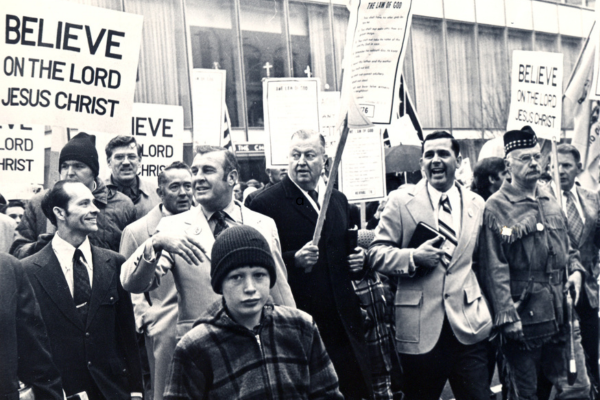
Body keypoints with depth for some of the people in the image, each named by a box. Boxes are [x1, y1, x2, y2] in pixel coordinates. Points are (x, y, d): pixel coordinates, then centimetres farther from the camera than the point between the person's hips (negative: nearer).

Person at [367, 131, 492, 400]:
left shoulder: (476, 204, 11)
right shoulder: (401, 201, 1)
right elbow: (377, 253, 0)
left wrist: (490, 315, 15)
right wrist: (413, 257, -16)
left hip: (468, 327, 2)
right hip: (420, 328, -2)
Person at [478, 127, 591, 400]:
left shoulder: (550, 199, 12)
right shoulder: (496, 208, -9)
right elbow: (494, 268, -13)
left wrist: (576, 269, 3)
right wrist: (507, 316, -18)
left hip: (562, 315, 6)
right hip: (524, 319, -6)